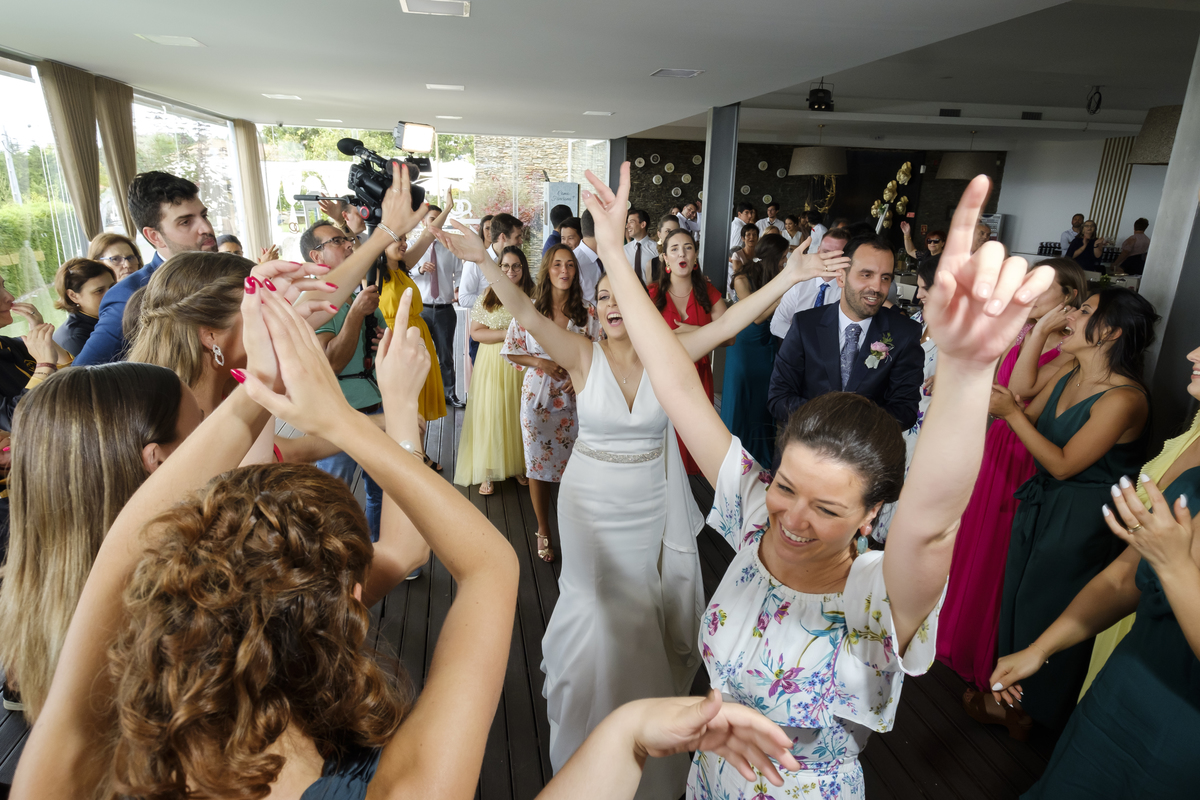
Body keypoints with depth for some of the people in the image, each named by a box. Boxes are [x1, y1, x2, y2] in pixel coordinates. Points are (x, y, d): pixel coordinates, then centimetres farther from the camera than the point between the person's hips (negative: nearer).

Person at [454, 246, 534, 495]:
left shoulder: (532, 296, 4)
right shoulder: (488, 295, 3)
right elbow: (476, 332, -3)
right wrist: (507, 334, -13)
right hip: (492, 365, 0)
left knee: (518, 414, 6)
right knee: (490, 413, 0)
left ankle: (519, 466, 21)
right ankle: (487, 473, 8)